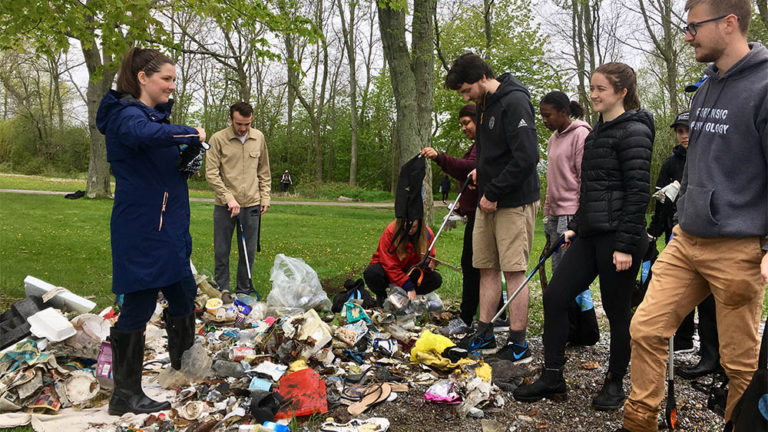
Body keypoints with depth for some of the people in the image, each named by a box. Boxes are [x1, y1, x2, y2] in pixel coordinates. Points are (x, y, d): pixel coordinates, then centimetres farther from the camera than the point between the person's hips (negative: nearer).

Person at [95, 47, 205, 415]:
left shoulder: (155, 114, 17)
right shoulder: (125, 114, -14)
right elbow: (142, 133, -40)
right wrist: (191, 134, -27)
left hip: (166, 229, 10)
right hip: (141, 231, -10)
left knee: (183, 294, 19)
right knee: (138, 305, -3)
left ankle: (183, 361, 38)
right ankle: (125, 395, 8)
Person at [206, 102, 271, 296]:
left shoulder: (259, 138, 6)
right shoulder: (218, 139, -6)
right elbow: (211, 173, -9)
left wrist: (265, 197, 8)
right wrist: (228, 198, -15)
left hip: (252, 205, 3)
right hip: (224, 206, -3)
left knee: (248, 252, 9)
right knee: (221, 252, 5)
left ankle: (244, 292, 22)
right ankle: (222, 292, 18)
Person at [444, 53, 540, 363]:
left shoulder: (514, 101, -16)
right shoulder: (484, 104, 13)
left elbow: (527, 157, -24)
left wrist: (494, 193, -19)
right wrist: (482, 170, 10)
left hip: (514, 201, -9)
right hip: (488, 200, 9)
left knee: (514, 271, -5)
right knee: (487, 267, 11)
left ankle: (518, 344, 4)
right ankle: (485, 335, 21)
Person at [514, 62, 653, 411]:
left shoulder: (633, 131, -11)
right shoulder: (598, 131, 16)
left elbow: (638, 192, -16)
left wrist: (625, 245, -18)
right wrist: (576, 226, 18)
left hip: (619, 237, -9)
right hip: (591, 235, 9)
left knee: (617, 311, 5)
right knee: (554, 298, 4)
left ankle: (615, 384, 24)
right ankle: (552, 379, 15)